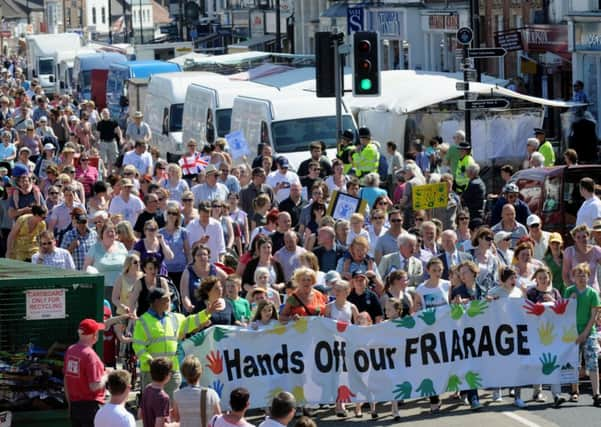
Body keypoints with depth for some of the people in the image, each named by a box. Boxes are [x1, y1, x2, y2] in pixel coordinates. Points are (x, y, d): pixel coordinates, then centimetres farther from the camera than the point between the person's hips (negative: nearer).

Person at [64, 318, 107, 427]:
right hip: (90, 406, -8)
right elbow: (94, 386, -22)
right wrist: (106, 377, -2)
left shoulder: (70, 350, 5)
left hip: (74, 406, 8)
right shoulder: (89, 355, -19)